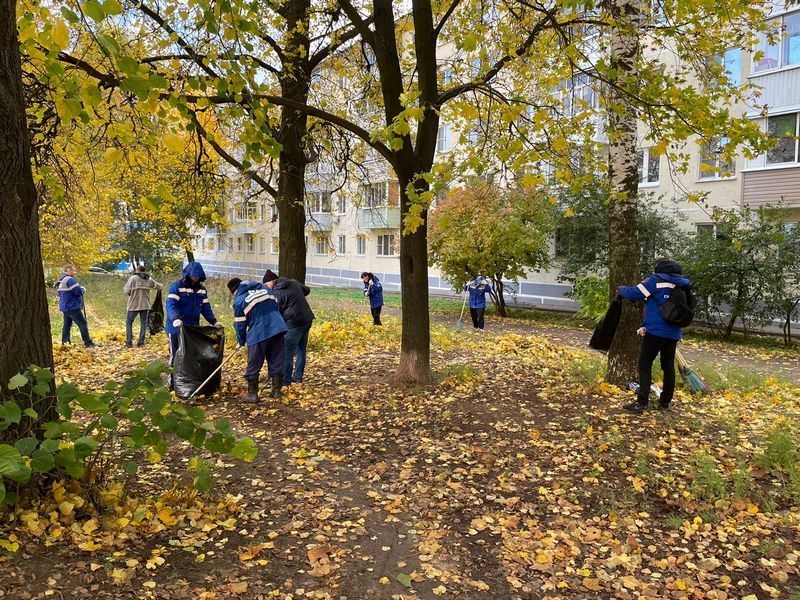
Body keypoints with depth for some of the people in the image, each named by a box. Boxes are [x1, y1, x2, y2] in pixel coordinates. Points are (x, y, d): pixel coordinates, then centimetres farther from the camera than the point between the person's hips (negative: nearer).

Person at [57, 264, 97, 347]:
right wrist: (83, 289, 0)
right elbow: (78, 291, -22)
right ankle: (88, 343, -5)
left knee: (67, 324, 14)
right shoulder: (70, 280, -16)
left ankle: (65, 342, 16)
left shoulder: (61, 280, 16)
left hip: (64, 306, 10)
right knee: (83, 324, -5)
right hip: (72, 307, -10)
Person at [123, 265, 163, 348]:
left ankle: (129, 342, 3)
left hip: (134, 305, -3)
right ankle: (141, 341, 11)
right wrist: (161, 286, 40)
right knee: (143, 322, 12)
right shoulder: (149, 280, 6)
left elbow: (127, 291, -11)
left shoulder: (133, 278, -7)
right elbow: (160, 287, 17)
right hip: (145, 305, 3)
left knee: (129, 322, 9)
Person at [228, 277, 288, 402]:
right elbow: (277, 305, 21)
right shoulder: (264, 288, 16)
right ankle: (276, 391, 18)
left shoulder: (239, 300, 2)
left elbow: (239, 324, 5)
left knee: (253, 365, 8)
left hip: (258, 334, -5)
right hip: (277, 329, 5)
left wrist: (241, 341, 19)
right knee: (277, 362, 13)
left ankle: (252, 394, 14)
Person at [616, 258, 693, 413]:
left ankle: (641, 402, -7)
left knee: (645, 365, -2)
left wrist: (620, 289, 13)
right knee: (668, 366, 16)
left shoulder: (656, 279, -8)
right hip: (674, 333, 6)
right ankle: (665, 401, 22)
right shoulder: (682, 284, 11)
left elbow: (634, 293, -9)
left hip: (656, 331, -6)